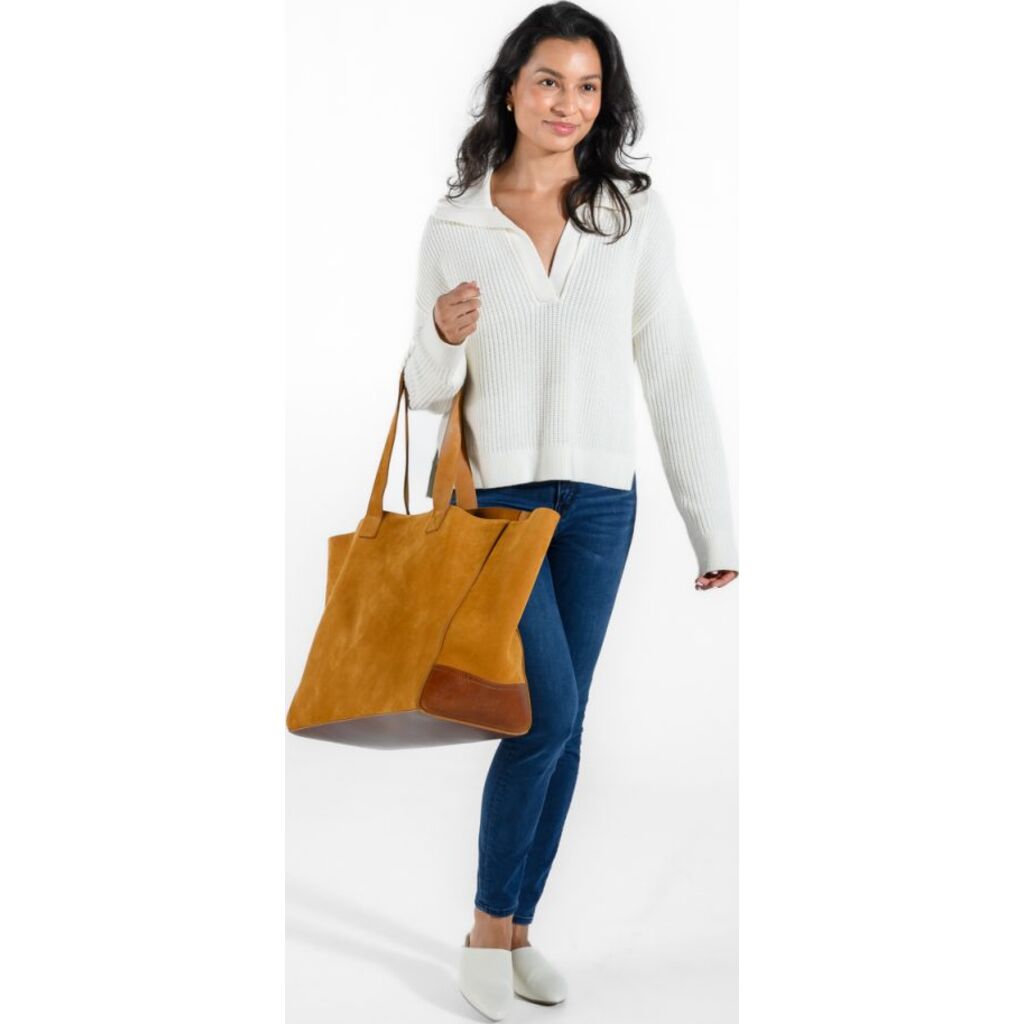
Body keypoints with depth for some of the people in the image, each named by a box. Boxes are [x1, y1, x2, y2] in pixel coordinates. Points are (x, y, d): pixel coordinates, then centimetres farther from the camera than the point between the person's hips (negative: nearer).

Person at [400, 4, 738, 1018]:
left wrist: (714, 524, -2)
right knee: (548, 712, -10)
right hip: (492, 497, -2)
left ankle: (516, 927, 27)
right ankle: (486, 932, 11)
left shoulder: (635, 214, 0)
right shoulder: (453, 224, -1)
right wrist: (441, 336, -20)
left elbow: (673, 370, 0)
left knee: (560, 725, 9)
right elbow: (428, 392, 4)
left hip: (599, 503, 2)